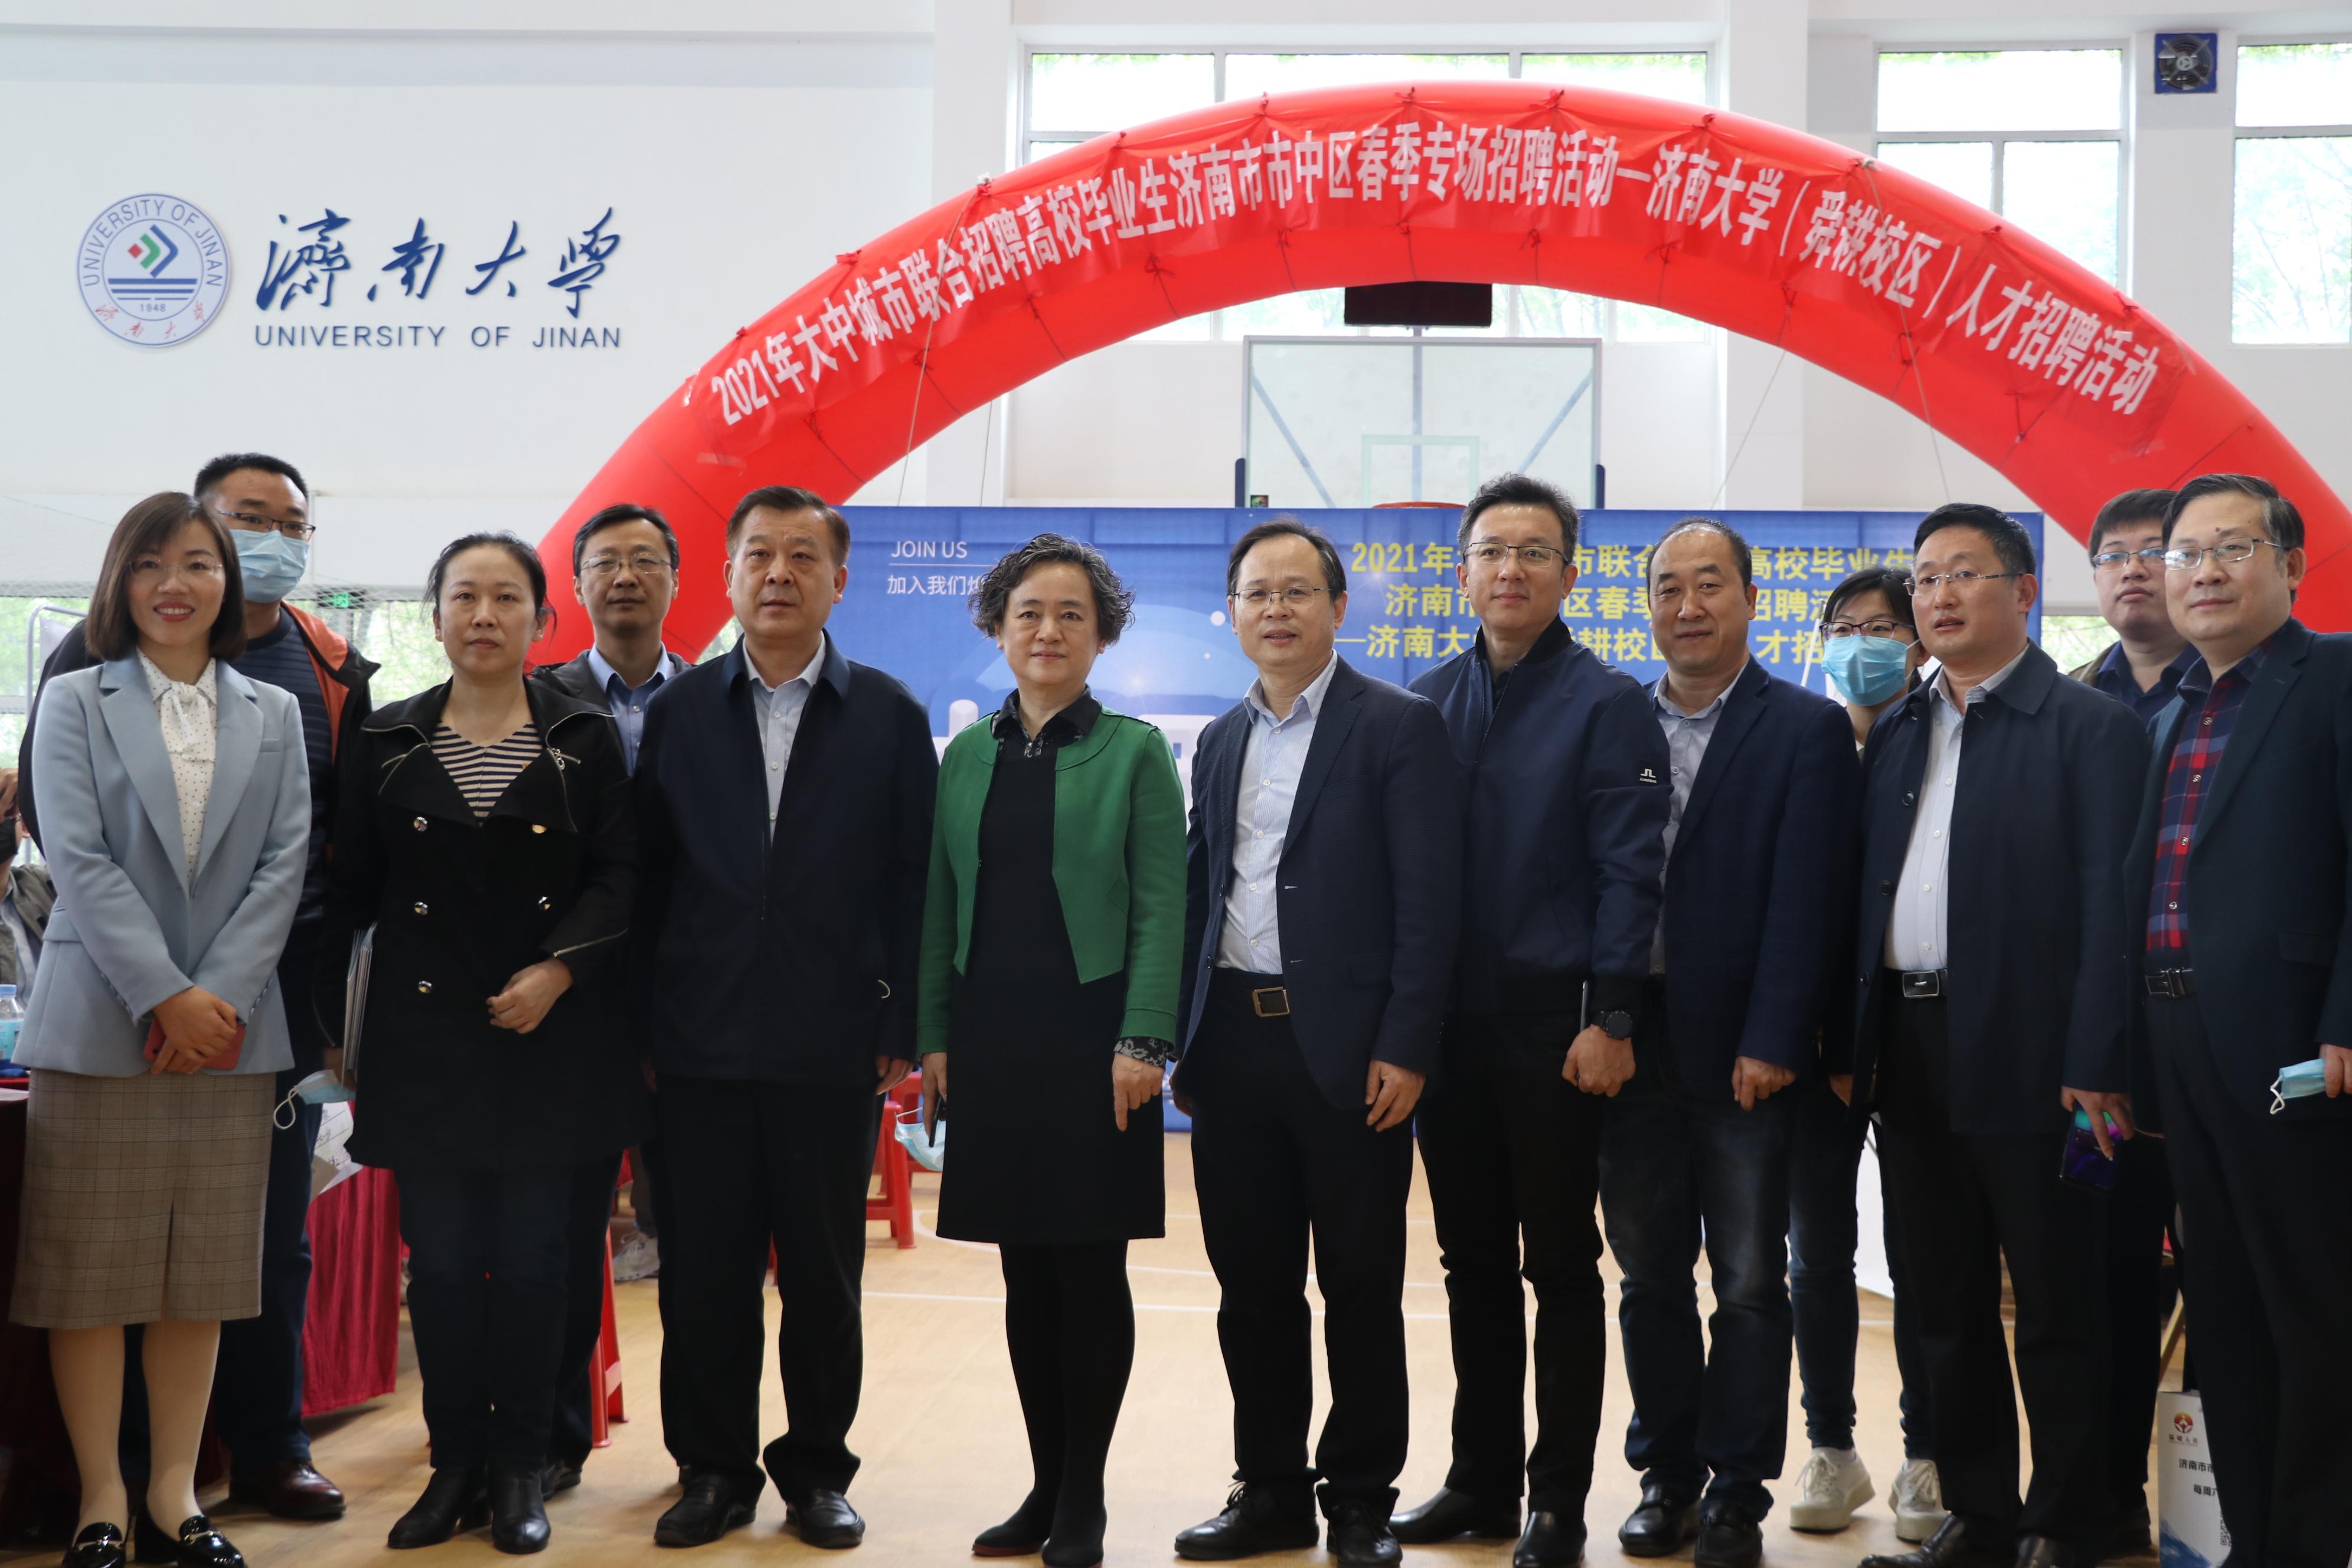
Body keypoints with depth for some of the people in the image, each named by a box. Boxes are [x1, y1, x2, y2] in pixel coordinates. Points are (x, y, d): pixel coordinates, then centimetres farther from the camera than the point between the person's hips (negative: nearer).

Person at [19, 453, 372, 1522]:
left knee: (275, 1225, 9)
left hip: (283, 982, 3)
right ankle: (122, 1466, 11)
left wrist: (326, 943, 1)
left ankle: (268, 1449, 20)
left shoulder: (337, 671, 12)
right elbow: (47, 797, 0)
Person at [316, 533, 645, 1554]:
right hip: (425, 1037, 1)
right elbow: (350, 889, 9)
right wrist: (325, 1016, 5)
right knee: (441, 1260, 3)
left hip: (551, 1038, -1)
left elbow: (618, 875, -1)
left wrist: (560, 969, -14)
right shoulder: (387, 744, 7)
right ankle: (455, 1465, 15)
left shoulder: (587, 740, 4)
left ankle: (519, 1469, 13)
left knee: (533, 1259, 2)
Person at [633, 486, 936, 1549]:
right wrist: (639, 1026, 1)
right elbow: (649, 877, 5)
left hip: (833, 1049, -1)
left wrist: (902, 1031, -5)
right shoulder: (678, 711, 6)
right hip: (700, 1047, 1)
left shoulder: (889, 716, 2)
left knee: (824, 1274, 8)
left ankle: (818, 1470, 22)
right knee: (703, 1272, 7)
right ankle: (714, 1469, 21)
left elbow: (910, 884, 0)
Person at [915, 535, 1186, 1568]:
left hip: (1093, 1036, -3)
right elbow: (939, 904, 11)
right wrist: (933, 1038, 6)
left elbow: (1160, 908, -6)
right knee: (1026, 1273, 9)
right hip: (992, 1041, 4)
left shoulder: (1134, 752, -1)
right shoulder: (965, 757, 10)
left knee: (1091, 1267, 1)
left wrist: (1142, 1042, -14)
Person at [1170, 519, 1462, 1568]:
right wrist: (1184, 1040, 8)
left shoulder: (1398, 726, -3)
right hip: (1233, 1048, 5)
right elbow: (1198, 894, 15)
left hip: (1347, 1050, -5)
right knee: (1251, 1284, 10)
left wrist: (1405, 1048, -14)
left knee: (1361, 1286, 4)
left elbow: (1428, 899, -8)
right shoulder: (1221, 742, 15)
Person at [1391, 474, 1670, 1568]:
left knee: (1561, 1268, 4)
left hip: (1552, 1029, -5)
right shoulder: (1427, 702, 10)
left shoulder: (1607, 704, -4)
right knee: (1473, 1263, 13)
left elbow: (1628, 873, -9)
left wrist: (1610, 1019, -15)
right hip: (1447, 1025, 5)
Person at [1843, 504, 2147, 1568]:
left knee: (2056, 1307, 4)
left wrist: (2095, 1066, -17)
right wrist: (1850, 1046, 5)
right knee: (1947, 1302, 13)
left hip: (2026, 1059, -6)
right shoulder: (1894, 735, 14)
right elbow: (1865, 891, 12)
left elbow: (2111, 904, -11)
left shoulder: (2089, 727, -4)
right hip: (1912, 1053, 6)